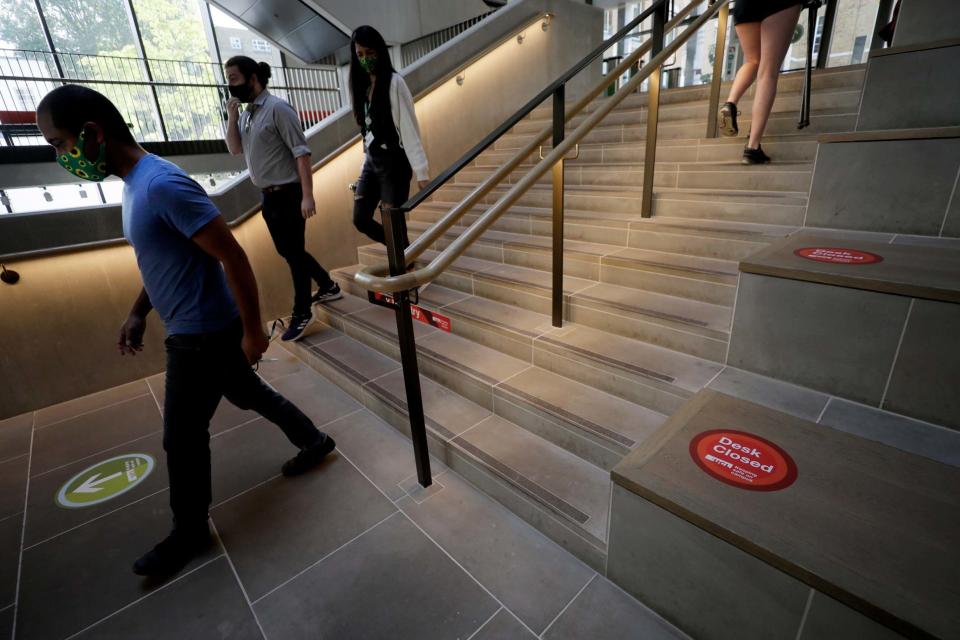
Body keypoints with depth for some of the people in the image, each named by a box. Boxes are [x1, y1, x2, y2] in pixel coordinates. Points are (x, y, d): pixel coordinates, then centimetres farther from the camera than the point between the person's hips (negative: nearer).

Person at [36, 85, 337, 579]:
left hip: (204, 335, -9)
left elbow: (233, 256, -25)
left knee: (182, 436, 5)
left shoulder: (162, 185, -23)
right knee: (248, 395, 22)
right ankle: (314, 441, 41)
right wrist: (137, 313, 16)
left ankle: (190, 532, 27)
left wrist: (252, 331, -21)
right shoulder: (134, 184, 9)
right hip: (195, 331, 9)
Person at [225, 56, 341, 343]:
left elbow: (301, 152, -17)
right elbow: (235, 149, 11)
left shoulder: (277, 108, -11)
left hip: (288, 194, -8)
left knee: (294, 253, -1)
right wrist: (232, 118, -2)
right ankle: (328, 286, 33)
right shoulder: (246, 114, 12)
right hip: (268, 195, 9)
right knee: (287, 251, 15)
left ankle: (302, 313, 12)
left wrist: (307, 196, -23)